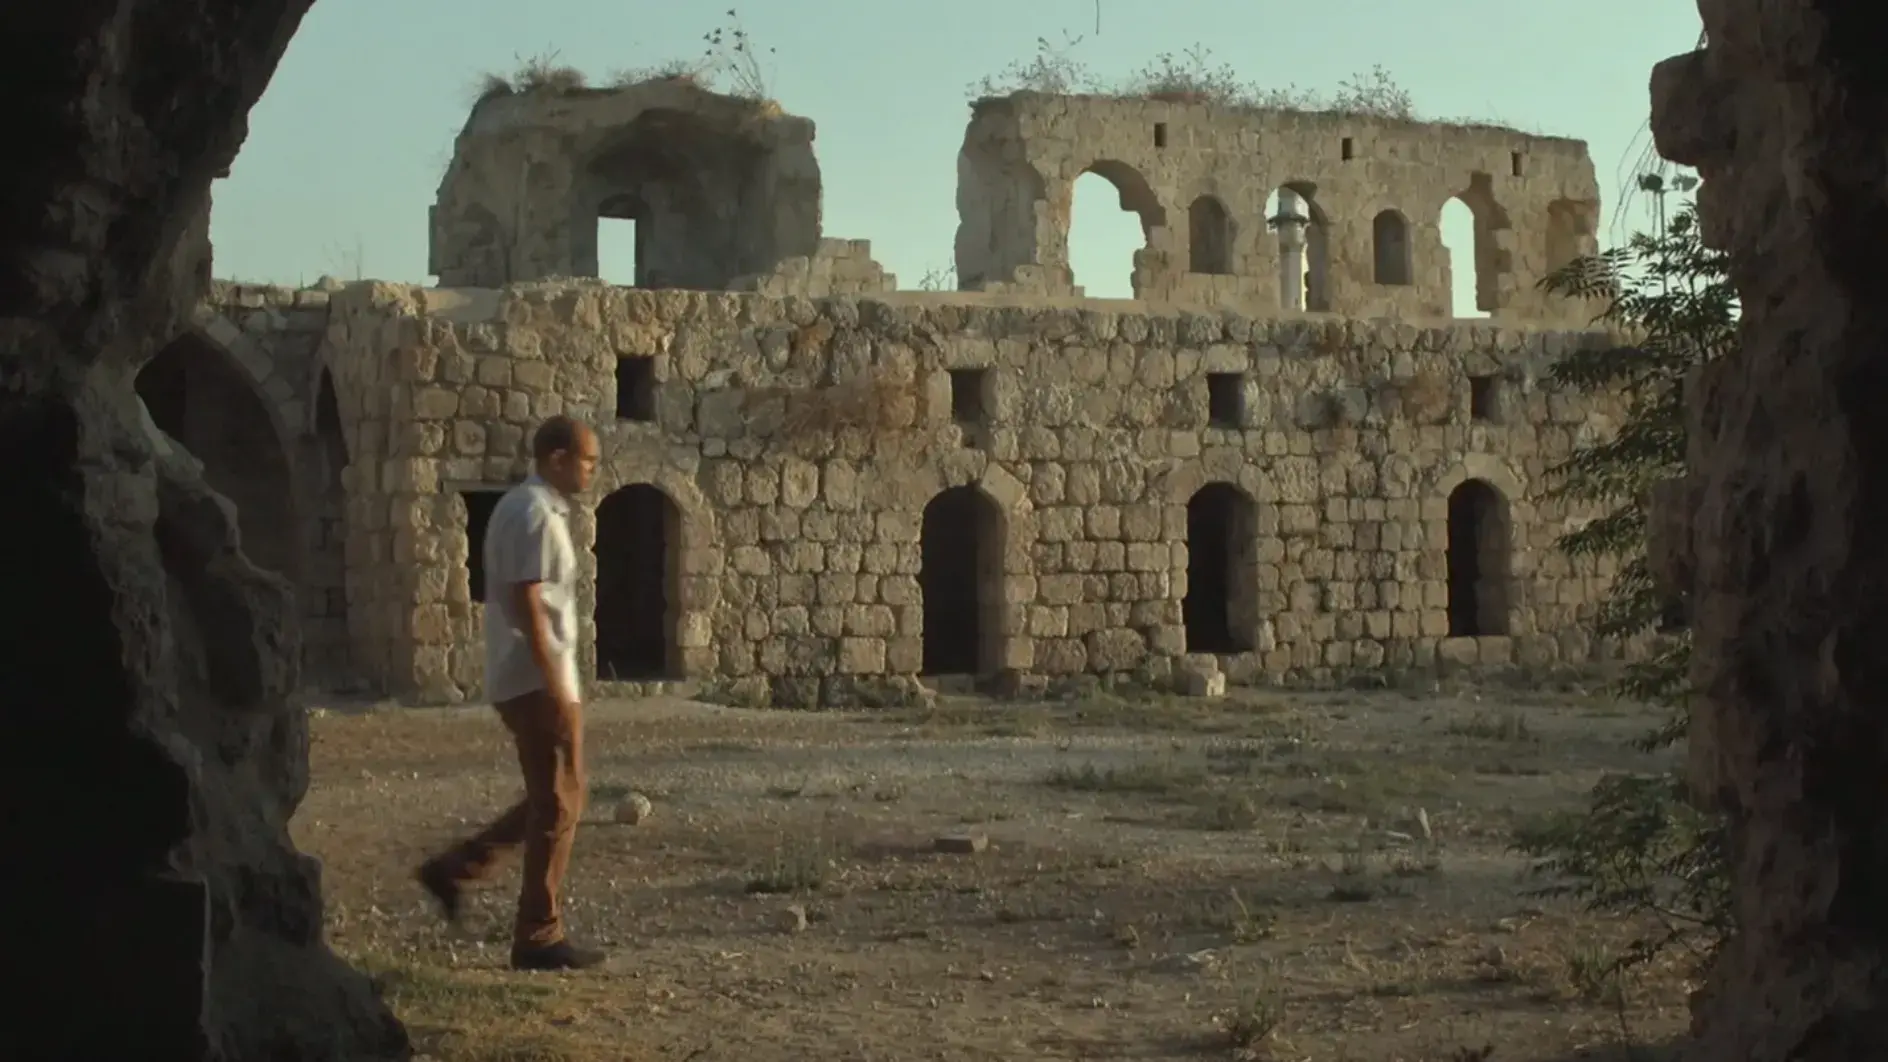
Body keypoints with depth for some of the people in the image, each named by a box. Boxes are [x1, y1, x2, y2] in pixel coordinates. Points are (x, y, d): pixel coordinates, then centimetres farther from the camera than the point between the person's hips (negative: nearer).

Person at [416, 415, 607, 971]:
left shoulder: (519, 507, 16)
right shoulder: (535, 515, -16)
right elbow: (528, 605, -22)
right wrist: (556, 686, -23)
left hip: (522, 679, 10)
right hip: (538, 680, -10)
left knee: (551, 799, 17)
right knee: (557, 805, -3)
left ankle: (455, 868, 15)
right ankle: (539, 937, 3)